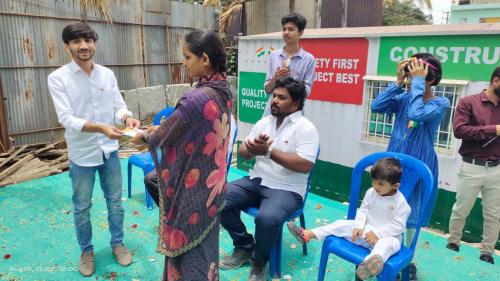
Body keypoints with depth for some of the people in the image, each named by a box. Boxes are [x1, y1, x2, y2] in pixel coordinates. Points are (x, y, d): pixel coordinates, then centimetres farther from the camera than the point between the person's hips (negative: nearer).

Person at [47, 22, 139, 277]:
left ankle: (117, 242, 36)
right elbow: (66, 119, -19)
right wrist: (100, 127, -34)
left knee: (115, 201, 15)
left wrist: (127, 118, -24)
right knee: (82, 207, 13)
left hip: (109, 150, 3)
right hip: (81, 154, -2)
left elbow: (119, 106, 0)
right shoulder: (58, 78, -11)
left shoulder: (107, 74, 0)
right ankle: (86, 250, 35)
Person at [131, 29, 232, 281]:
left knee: (188, 248, 13)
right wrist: (161, 129, 14)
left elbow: (166, 135, -14)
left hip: (192, 190, -8)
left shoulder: (195, 99, -29)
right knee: (206, 242, 26)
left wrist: (144, 137, 6)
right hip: (212, 185, 8)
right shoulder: (223, 90, -1)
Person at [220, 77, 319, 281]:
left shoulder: (306, 128, -8)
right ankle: (244, 248, 8)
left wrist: (268, 151, -21)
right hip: (256, 181, 7)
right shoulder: (264, 122, 11)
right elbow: (243, 153, 12)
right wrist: (253, 147, -14)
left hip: (286, 189, -6)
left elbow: (305, 165, -20)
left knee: (267, 218, -34)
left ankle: (259, 262, -1)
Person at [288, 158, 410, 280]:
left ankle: (375, 261, -75)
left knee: (391, 242, -39)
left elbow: (398, 225, -17)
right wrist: (359, 227, -11)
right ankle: (308, 234, -11)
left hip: (386, 235, -6)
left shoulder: (401, 202, -16)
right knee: (343, 224, -6)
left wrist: (377, 233, -24)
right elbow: (363, 210, 5)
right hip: (365, 229, 6)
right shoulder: (371, 192, -1)